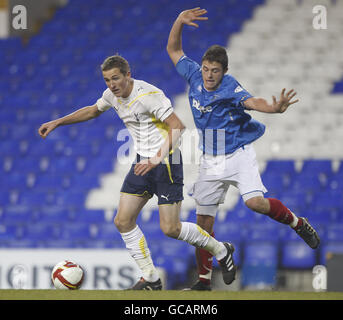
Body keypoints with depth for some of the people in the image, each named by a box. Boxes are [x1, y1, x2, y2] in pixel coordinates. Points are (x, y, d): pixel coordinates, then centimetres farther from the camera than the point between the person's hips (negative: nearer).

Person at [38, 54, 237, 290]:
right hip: (143, 162, 8)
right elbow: (92, 111, 25)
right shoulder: (113, 94, 4)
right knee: (123, 221, -1)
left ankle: (221, 250, 15)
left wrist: (158, 158, -35)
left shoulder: (148, 94, -21)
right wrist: (57, 123, 21)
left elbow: (177, 126, -25)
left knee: (170, 228, -9)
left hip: (166, 162, -8)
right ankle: (151, 279, 8)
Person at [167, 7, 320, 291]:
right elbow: (173, 50, 9)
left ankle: (297, 223, 0)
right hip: (210, 161, 5)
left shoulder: (230, 89, -21)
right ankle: (204, 280, 15)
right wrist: (179, 22, -8)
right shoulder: (195, 75, -4)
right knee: (204, 222, 4)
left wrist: (275, 107, -62)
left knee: (255, 202, -27)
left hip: (239, 154, -5)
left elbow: (252, 102, -40)